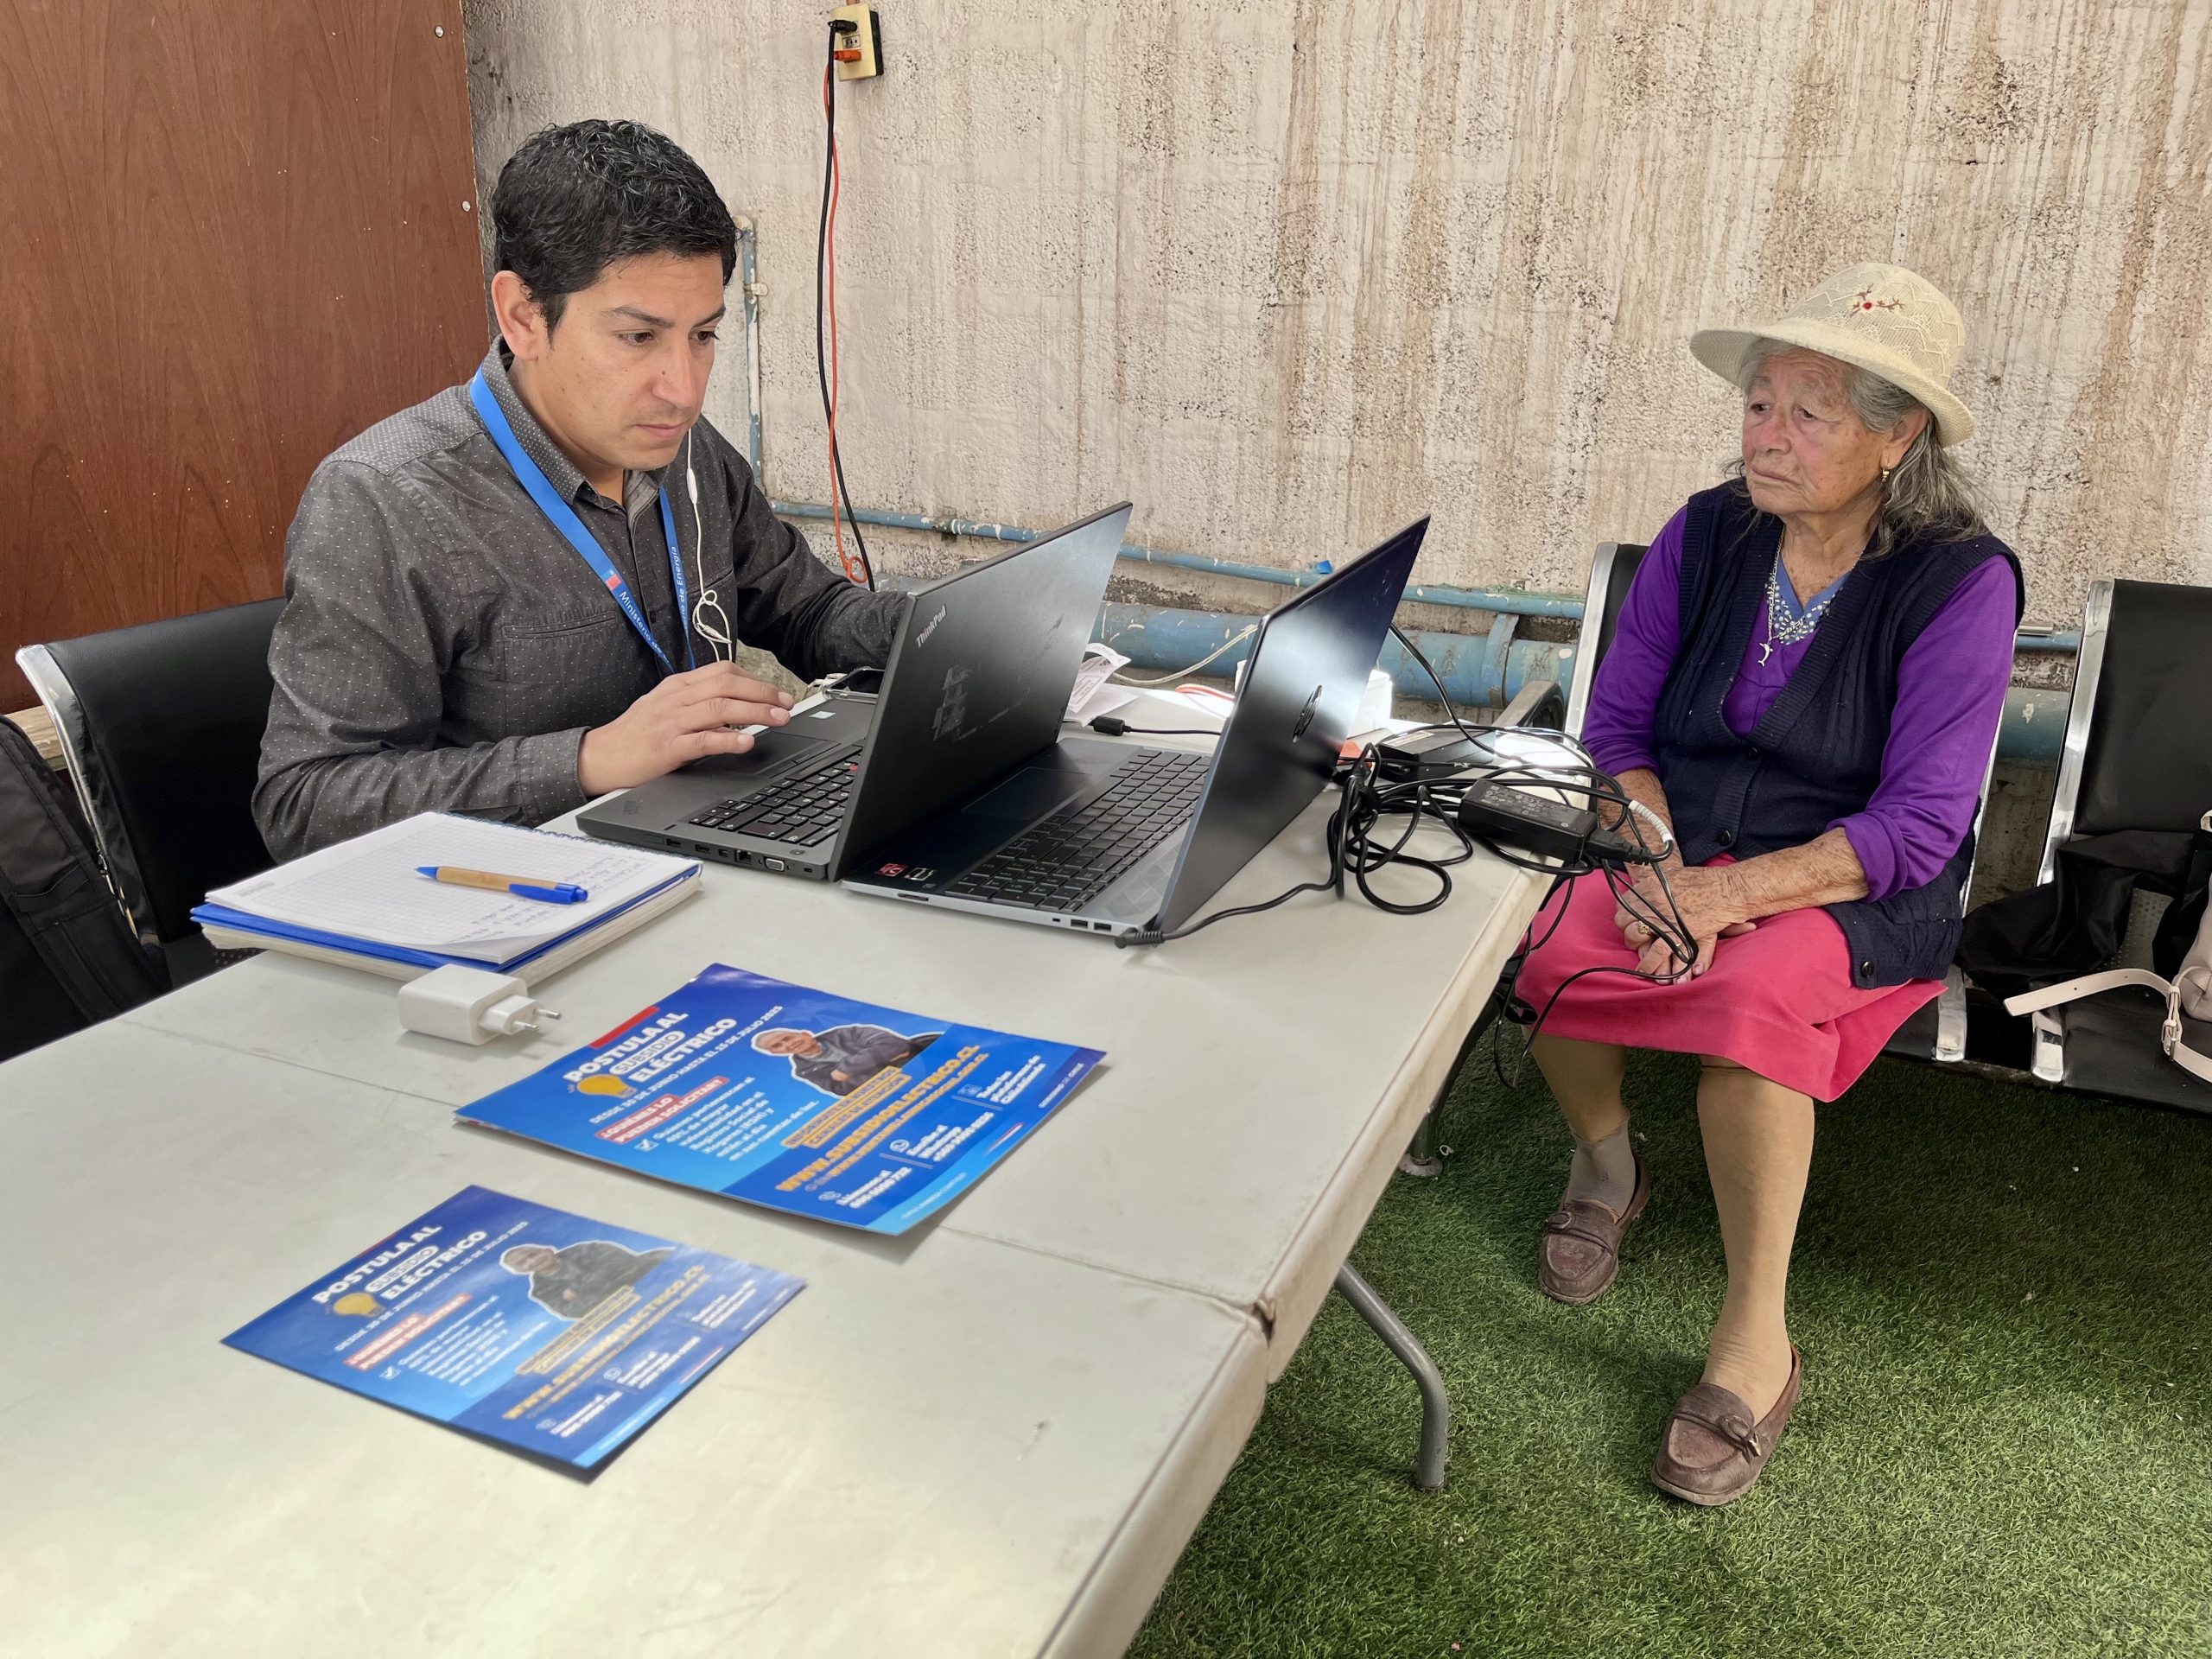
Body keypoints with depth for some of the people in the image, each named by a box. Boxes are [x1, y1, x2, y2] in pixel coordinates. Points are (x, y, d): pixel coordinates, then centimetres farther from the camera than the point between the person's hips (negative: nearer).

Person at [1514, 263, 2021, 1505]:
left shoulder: (1961, 582, -10)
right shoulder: (1707, 536, 2)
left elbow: (1919, 826, -15)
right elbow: (1618, 726, 2)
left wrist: (1728, 892, -27)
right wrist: (1655, 864, -16)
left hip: (1857, 889, -4)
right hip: (1680, 847, 4)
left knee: (1749, 996, -36)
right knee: (1549, 938, -27)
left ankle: (1758, 1343, -18)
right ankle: (1608, 1161, 4)